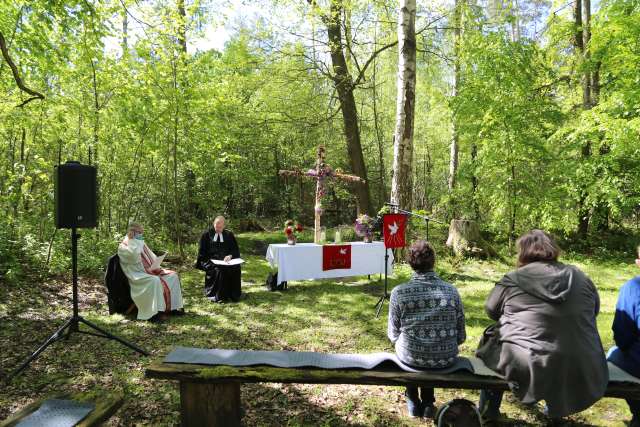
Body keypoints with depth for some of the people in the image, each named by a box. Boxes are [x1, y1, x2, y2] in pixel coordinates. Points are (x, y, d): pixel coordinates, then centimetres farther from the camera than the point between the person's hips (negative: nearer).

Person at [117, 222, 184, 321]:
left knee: (172, 275, -5)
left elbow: (152, 258, 23)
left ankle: (173, 307, -6)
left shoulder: (141, 243, 21)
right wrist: (135, 240, -13)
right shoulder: (123, 247, -4)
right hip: (137, 275, -9)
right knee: (154, 280, -37)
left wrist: (156, 266, 2)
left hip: (150, 271, 9)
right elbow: (134, 256, -25)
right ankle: (154, 312, -35)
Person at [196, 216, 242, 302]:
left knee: (236, 268, -30)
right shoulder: (207, 235, 8)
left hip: (226, 260, 2)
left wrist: (230, 256, -15)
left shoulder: (229, 235, 13)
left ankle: (233, 295, -18)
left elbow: (236, 250, 8)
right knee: (219, 269, -35)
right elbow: (202, 253, 7)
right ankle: (219, 297, -23)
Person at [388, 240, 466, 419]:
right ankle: (427, 403, 40)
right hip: (446, 359, 2)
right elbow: (461, 337, -2)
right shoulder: (451, 291, -8)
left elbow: (393, 335, -6)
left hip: (410, 358, -2)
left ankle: (413, 402, 40)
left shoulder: (399, 292, -14)